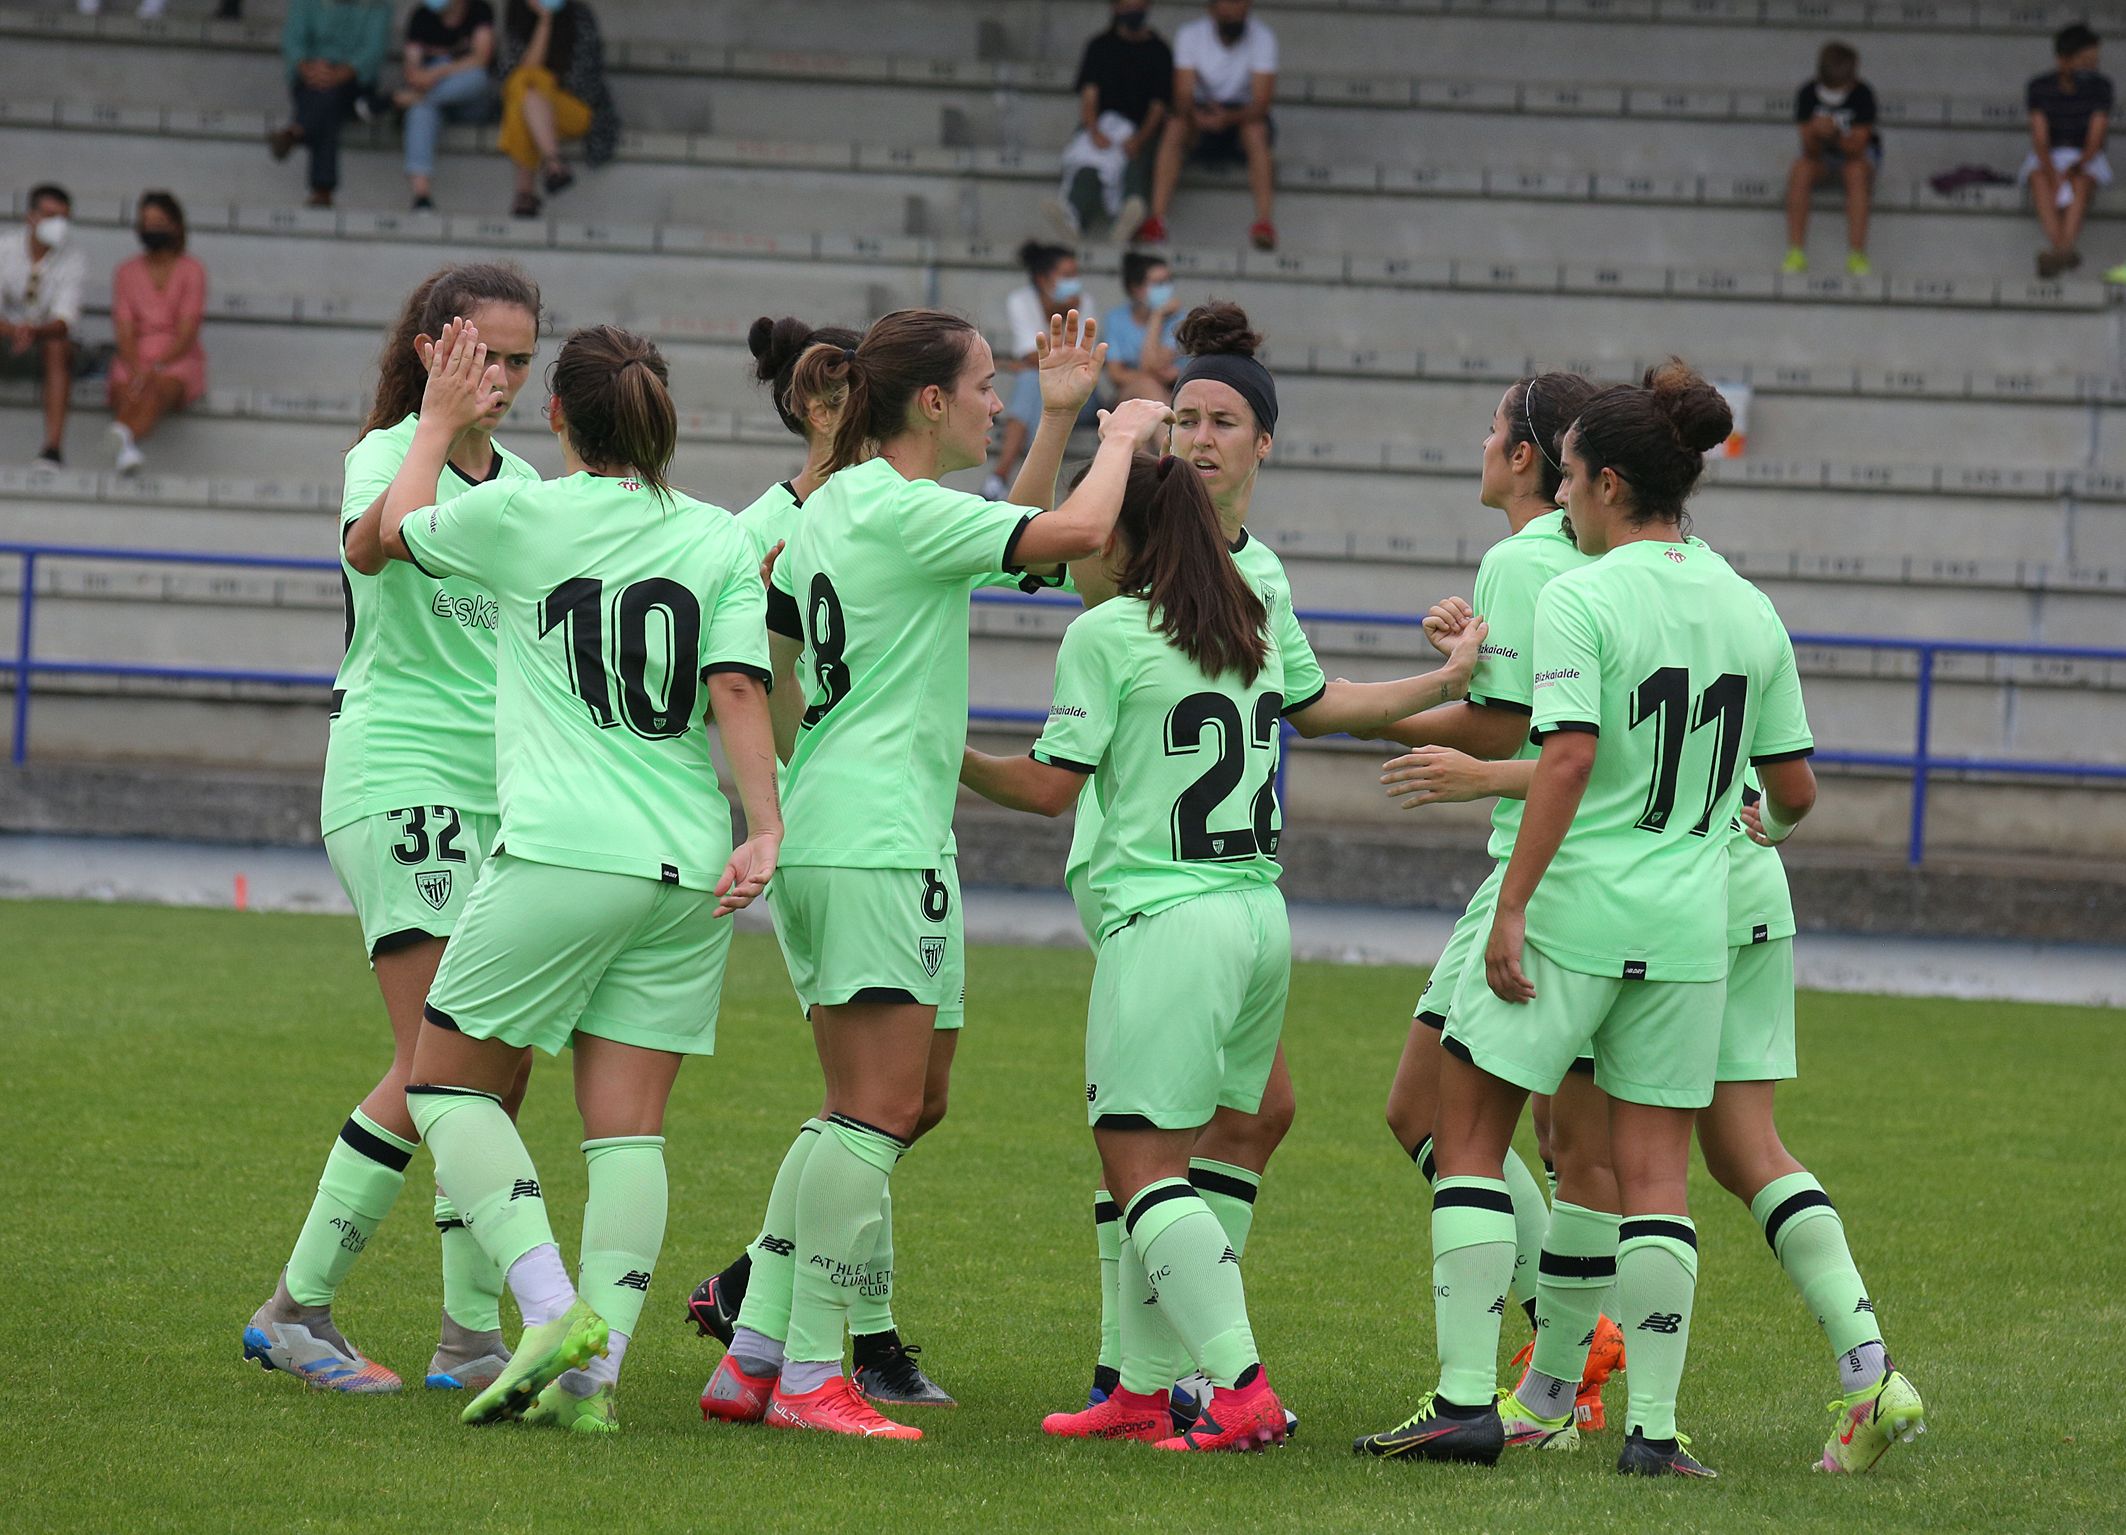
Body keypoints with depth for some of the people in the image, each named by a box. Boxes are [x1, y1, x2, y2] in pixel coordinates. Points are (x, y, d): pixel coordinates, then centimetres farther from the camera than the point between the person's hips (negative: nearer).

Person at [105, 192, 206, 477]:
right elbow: (125, 332, 3)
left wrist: (157, 368, -21)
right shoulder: (126, 273, 13)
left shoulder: (191, 272, 4)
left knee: (159, 389, -39)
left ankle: (126, 436, -69)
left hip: (178, 358, -4)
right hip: (135, 359, 4)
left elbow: (187, 334, -5)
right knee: (127, 392, -33)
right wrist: (136, 369, -17)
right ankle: (126, 445, -61)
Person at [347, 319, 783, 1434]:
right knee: (628, 1122, 6)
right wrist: (764, 829, -7)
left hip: (560, 852, -4)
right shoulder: (719, 541, 7)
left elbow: (375, 539, 17)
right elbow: (738, 688, -4)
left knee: (446, 1082, 9)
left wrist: (439, 423, 29)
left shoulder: (519, 516, 0)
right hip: (687, 868, 4)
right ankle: (594, 1372, -4)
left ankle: (554, 1308, -9)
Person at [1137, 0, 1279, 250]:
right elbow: (1183, 96, -16)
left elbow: (1261, 103, -21)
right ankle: (1157, 218, -39)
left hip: (1243, 116, -1)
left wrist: (1228, 118, -40)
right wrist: (1195, 117, -39)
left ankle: (1264, 220, -44)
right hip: (1202, 114, 1)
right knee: (1174, 127, -30)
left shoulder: (1262, 38, -13)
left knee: (1256, 131, -35)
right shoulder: (1189, 35, -10)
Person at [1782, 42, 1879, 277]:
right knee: (1799, 172, -30)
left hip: (1856, 152, -1)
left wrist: (1835, 135, -45)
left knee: (1856, 172, -35)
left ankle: (1857, 255, -35)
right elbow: (1810, 151, -21)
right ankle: (1796, 253, -30)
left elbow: (1856, 148, -27)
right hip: (1821, 153, 2)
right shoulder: (1807, 95, -21)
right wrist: (1815, 132, -42)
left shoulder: (1863, 95, -25)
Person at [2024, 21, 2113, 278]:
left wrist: (2076, 167, -28)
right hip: (2047, 158, 0)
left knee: (2081, 182, -35)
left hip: (2086, 160, 0)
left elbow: (2095, 141, -13)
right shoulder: (2038, 88, -9)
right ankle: (2061, 250, -53)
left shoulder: (2100, 86, -9)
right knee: (2039, 178, -34)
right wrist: (2051, 172, -30)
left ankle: (2063, 248, -58)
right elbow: (2039, 139, -15)